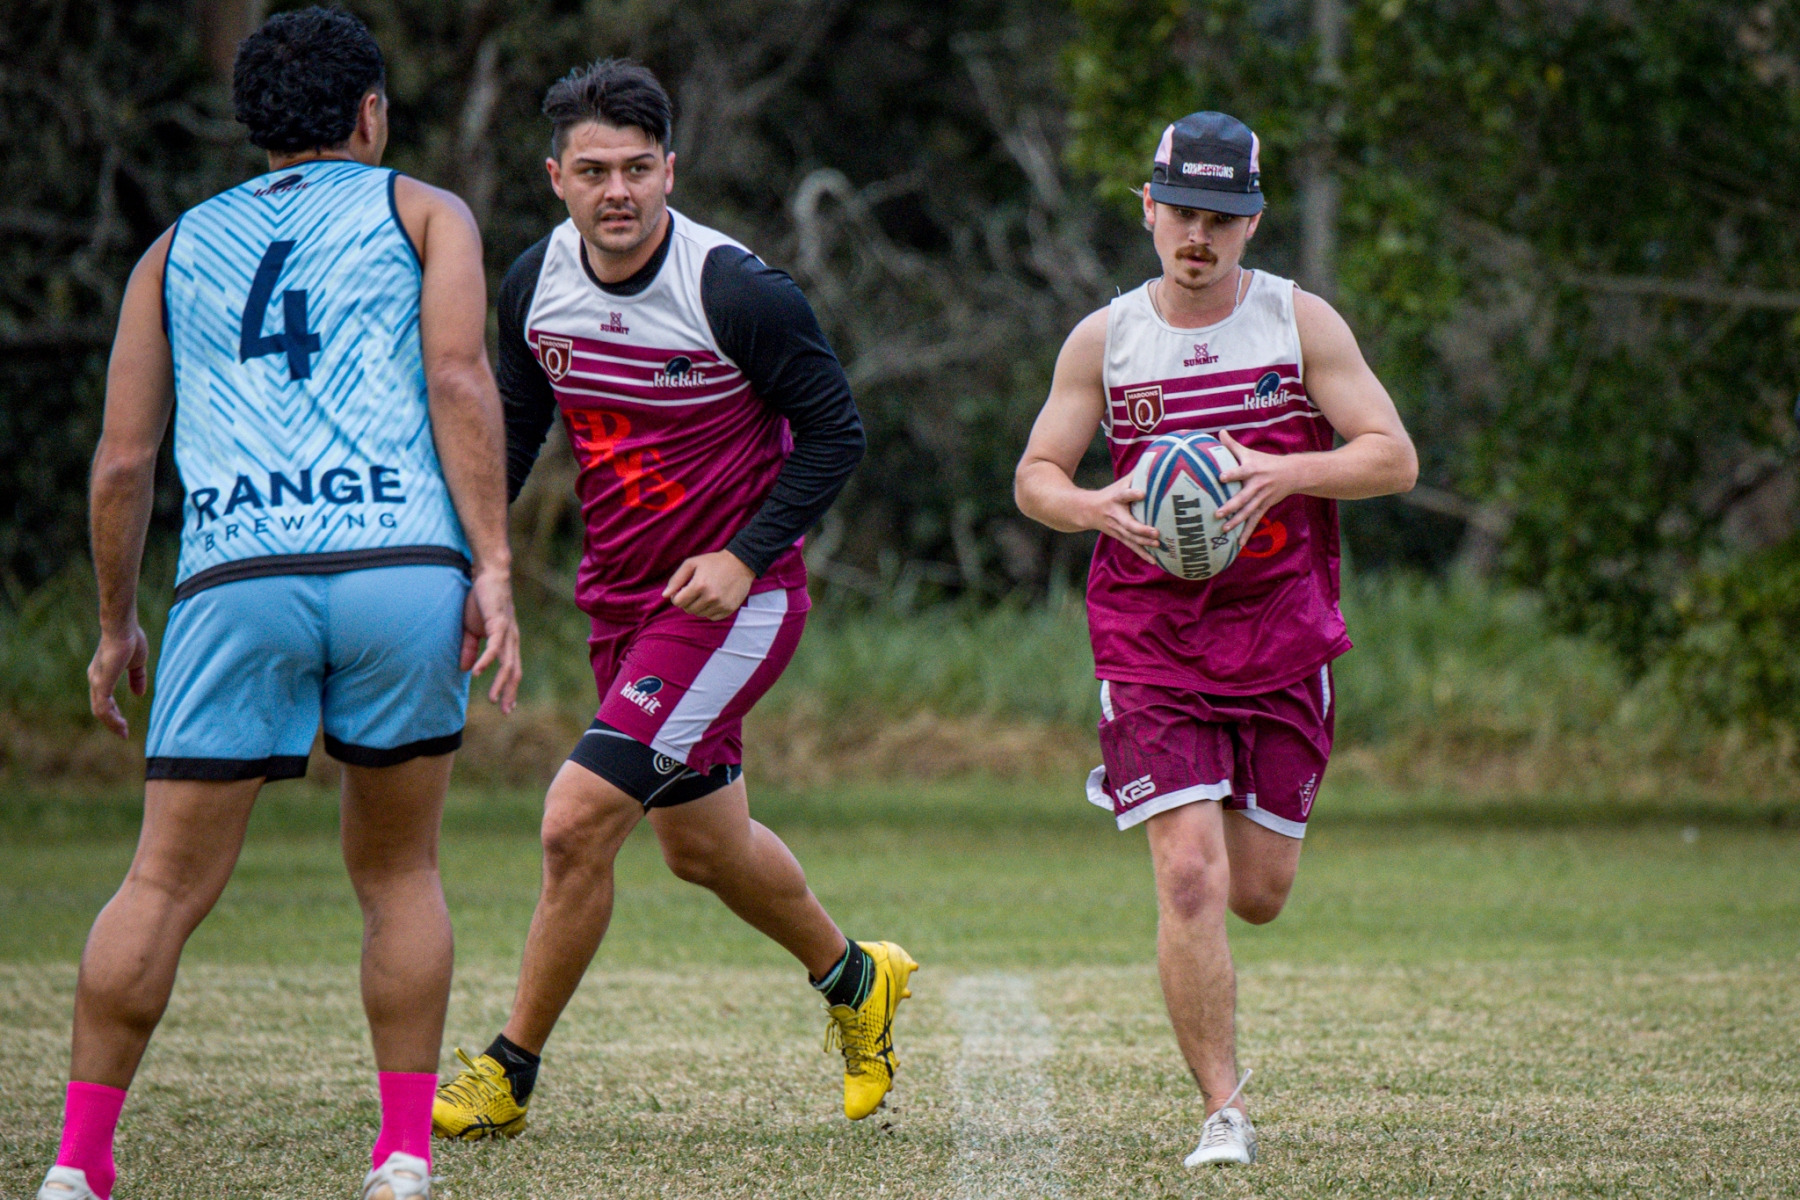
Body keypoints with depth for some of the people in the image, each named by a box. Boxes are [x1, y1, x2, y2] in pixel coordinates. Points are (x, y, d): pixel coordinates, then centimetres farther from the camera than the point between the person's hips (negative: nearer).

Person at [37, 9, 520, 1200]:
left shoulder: (178, 250, 24)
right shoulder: (425, 214, 17)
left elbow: (123, 460, 18)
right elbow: (460, 380, 0)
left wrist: (117, 626, 29)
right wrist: (495, 568, -4)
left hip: (236, 578, 1)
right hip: (398, 565, -1)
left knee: (169, 883, 5)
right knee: (399, 870, 14)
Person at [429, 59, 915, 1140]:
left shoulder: (738, 292, -20)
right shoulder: (535, 283, -3)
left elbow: (836, 431, -11)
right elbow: (515, 423, 13)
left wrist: (746, 557, -19)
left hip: (735, 597, -7)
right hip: (621, 598, 7)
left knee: (579, 820, -17)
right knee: (700, 845, 20)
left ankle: (509, 1077, -3)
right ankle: (854, 978, 46)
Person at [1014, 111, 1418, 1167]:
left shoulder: (1301, 323, -1)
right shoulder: (1103, 340, 2)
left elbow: (1395, 456, -4)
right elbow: (1034, 477, 7)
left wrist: (1284, 472, -21)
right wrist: (1098, 507, -16)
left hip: (1282, 634, 1)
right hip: (1150, 636, -1)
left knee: (1259, 892, 8)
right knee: (1191, 880, -15)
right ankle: (1226, 1110, -6)